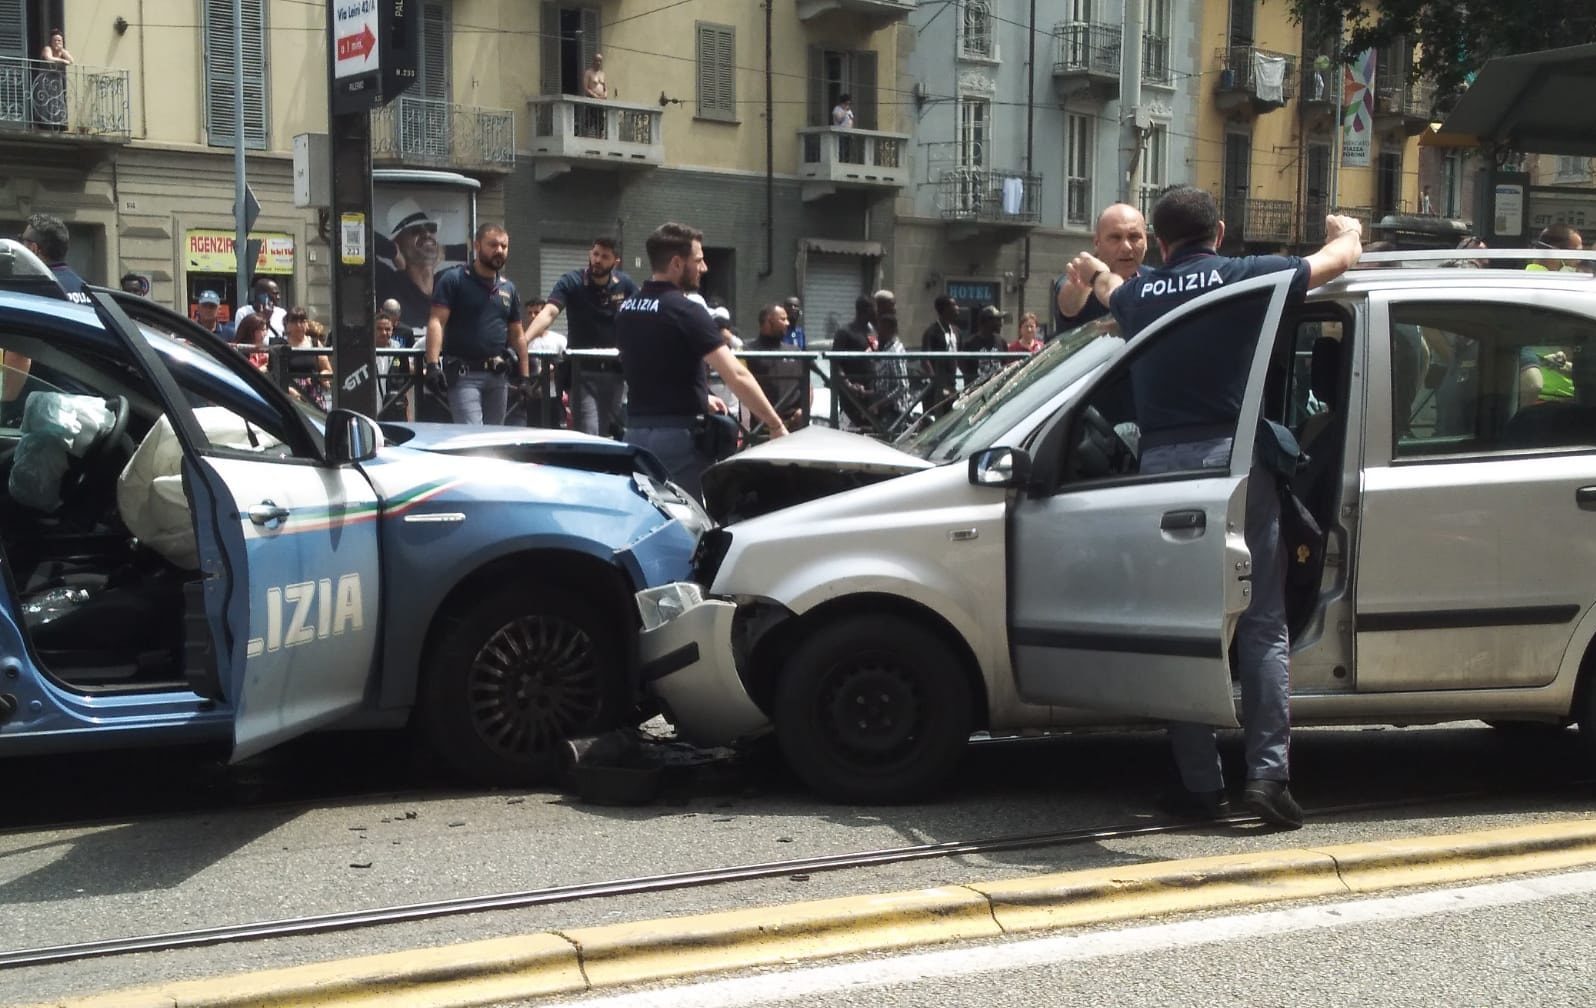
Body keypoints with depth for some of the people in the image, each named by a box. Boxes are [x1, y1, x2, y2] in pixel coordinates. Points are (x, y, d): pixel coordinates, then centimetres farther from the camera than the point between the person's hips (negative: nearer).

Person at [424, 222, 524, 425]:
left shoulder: (509, 289, 15)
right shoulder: (454, 279, -2)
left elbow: (517, 336, 19)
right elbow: (436, 322, -11)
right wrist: (433, 364, -22)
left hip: (498, 376, 6)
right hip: (464, 374, -6)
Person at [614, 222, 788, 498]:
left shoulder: (626, 310, 8)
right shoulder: (686, 312, -15)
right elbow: (737, 376, -19)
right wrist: (776, 426, -14)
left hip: (636, 432, 7)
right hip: (679, 436, -7)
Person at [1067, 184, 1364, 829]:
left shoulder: (1136, 295, 14)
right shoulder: (1248, 277, 4)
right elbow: (1343, 257, 15)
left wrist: (1095, 274, 64)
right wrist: (1345, 231, 40)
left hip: (1159, 465, 3)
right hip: (1232, 460, -2)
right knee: (1262, 624, 5)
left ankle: (1201, 786, 10)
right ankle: (1268, 772, -1)